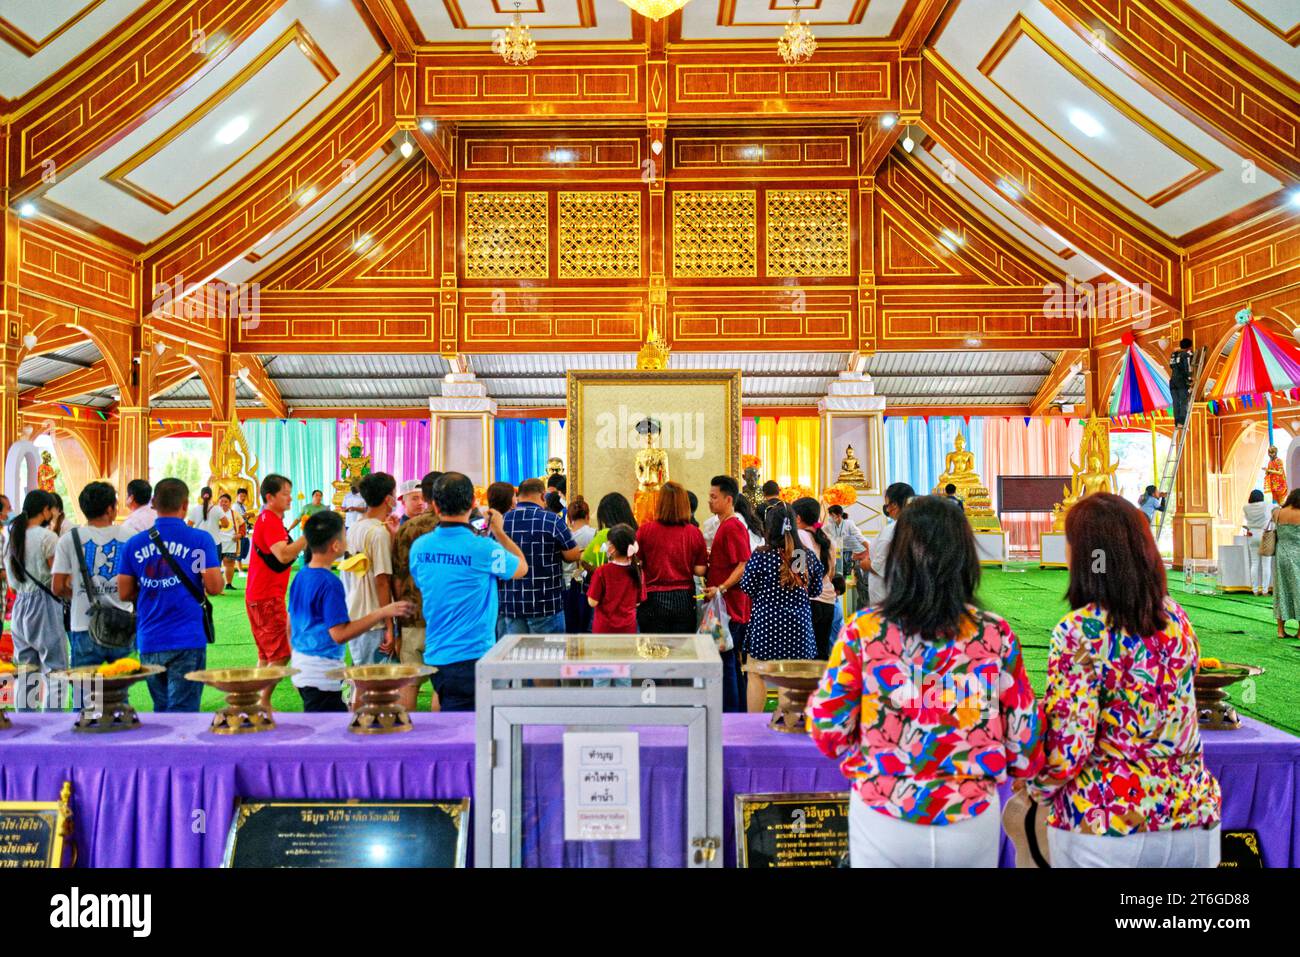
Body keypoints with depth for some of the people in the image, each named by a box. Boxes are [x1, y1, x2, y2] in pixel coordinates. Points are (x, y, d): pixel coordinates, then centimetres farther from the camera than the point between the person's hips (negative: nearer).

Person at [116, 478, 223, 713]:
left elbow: (124, 594, 6)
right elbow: (215, 587, -10)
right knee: (183, 711, -2)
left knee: (161, 709, 19)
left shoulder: (134, 544, 4)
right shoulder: (200, 539, -6)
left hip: (149, 641, 4)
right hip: (187, 640, -4)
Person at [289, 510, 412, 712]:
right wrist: (383, 613, -24)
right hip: (321, 676, -9)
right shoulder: (329, 583, -20)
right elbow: (340, 634, -24)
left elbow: (290, 625, 15)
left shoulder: (301, 576, 7)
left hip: (301, 666, 9)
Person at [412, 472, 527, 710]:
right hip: (473, 655, -6)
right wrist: (498, 531, 16)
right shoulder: (483, 548, -17)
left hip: (434, 654, 6)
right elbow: (521, 568, 2)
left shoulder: (419, 547, -1)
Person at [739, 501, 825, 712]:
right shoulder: (808, 556, -2)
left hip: (766, 624, -3)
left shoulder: (761, 555, -14)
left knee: (756, 675, 10)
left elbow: (747, 587, -5)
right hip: (798, 625, 3)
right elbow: (816, 590, 9)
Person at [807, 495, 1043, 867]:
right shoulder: (997, 635, -11)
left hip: (883, 819, -1)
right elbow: (1024, 738, -4)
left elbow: (828, 729, -10)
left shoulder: (862, 631, -14)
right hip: (971, 821, 1)